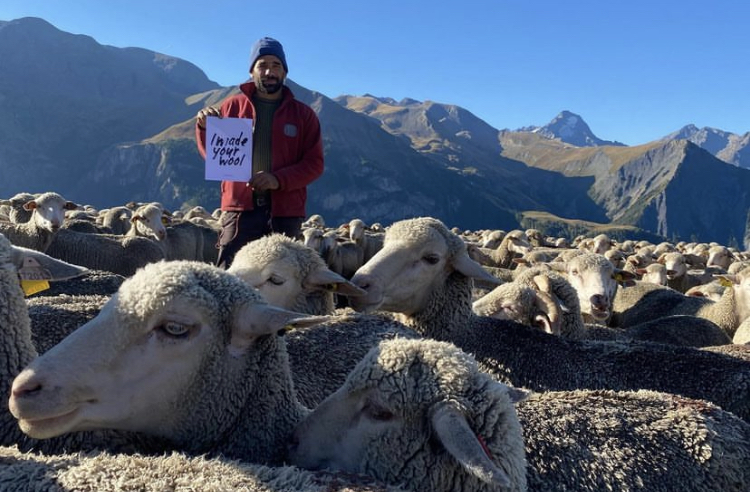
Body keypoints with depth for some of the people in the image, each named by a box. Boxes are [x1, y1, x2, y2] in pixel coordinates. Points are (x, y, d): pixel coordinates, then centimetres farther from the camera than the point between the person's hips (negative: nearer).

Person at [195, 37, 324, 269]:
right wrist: (204, 128, -7)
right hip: (240, 208, 0)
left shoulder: (303, 114, 8)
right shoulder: (232, 106, 10)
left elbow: (314, 162, 2)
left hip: (285, 212, 1)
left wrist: (279, 179, -14)